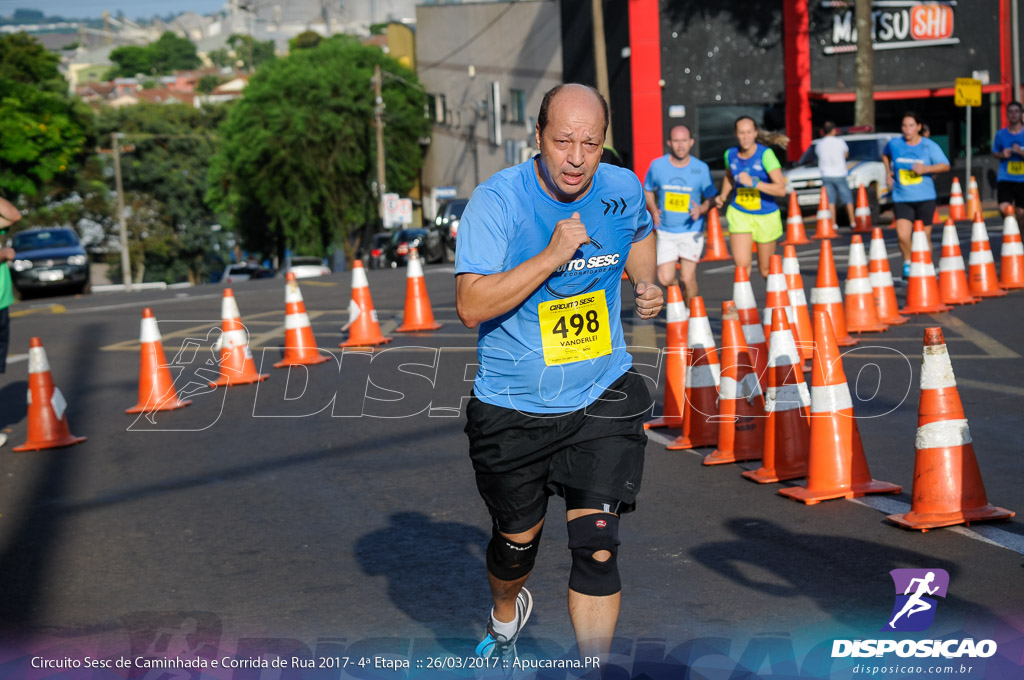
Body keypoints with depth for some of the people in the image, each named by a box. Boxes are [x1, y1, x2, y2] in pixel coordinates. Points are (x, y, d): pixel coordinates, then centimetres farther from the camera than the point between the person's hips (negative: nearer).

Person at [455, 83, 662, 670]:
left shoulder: (623, 190, -4)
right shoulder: (497, 200, -17)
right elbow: (472, 305, -24)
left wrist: (647, 286, 2)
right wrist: (552, 255, -30)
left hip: (601, 399, 1)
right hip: (514, 407, -1)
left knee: (597, 545, -10)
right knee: (517, 540, 17)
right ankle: (506, 616, 52)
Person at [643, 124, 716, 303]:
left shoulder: (701, 168, -4)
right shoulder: (657, 166, -1)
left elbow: (710, 199, 4)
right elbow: (647, 191, 15)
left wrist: (701, 209, -17)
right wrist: (653, 211, -3)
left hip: (692, 231, -1)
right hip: (666, 232, 1)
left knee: (688, 278, -9)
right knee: (665, 279, -4)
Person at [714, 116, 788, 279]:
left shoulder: (765, 154, -17)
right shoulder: (730, 155, -3)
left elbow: (781, 189, -24)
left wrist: (753, 183, -31)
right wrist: (723, 196, 7)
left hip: (766, 216, -2)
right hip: (739, 214, 2)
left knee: (765, 270, 11)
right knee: (741, 265, -16)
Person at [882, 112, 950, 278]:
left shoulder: (929, 146, -1)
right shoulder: (894, 144, 4)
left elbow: (945, 165, -6)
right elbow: (885, 154, 27)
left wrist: (926, 169, -20)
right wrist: (888, 172, 13)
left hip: (925, 198, 0)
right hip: (901, 198, 0)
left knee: (925, 236, 5)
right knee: (902, 236, -17)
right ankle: (907, 263, 8)